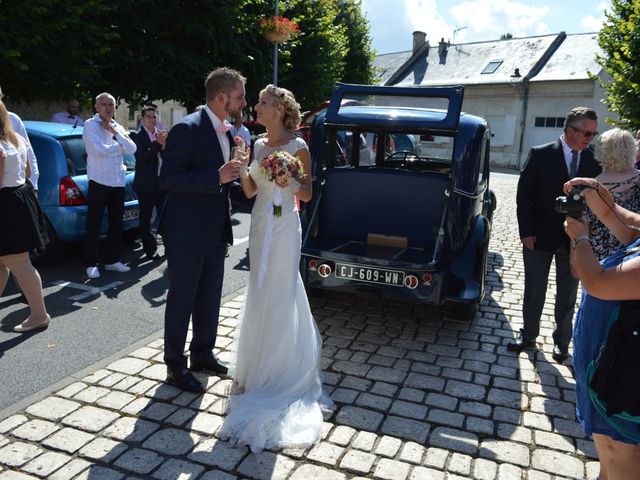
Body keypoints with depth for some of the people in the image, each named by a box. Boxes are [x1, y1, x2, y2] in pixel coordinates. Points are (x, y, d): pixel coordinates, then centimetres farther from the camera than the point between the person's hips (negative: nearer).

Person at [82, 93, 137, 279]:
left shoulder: (118, 127, 13)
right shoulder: (91, 125, -5)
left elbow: (132, 149, 1)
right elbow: (99, 149, -18)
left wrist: (115, 133, -9)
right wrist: (121, 144, -3)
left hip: (118, 182, 6)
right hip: (99, 181, -6)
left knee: (116, 223, 11)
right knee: (94, 225, -1)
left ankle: (112, 260, 21)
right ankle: (91, 264, 7)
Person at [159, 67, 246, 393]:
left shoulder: (226, 131, 10)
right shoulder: (187, 129, -16)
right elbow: (168, 179, -21)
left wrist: (232, 171, 3)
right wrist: (217, 176, -28)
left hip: (215, 230, 8)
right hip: (187, 232, -8)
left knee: (210, 296, 17)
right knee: (182, 299, 5)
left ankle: (202, 354, 35)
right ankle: (175, 366, 21)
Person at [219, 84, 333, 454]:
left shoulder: (298, 146, -9)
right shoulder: (259, 144, 10)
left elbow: (307, 195, -7)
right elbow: (249, 190, 9)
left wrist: (290, 182, -25)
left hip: (284, 227, -6)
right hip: (260, 224, 7)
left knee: (279, 295, 0)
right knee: (261, 292, 14)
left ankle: (281, 370, 16)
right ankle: (262, 362, 34)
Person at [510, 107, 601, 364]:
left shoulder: (594, 161, -1)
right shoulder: (540, 155, -7)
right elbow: (523, 195, -6)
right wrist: (526, 232, -10)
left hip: (576, 239, 2)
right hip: (540, 237, -2)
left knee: (567, 295, 13)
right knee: (533, 291, 11)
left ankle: (561, 341, 30)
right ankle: (528, 335, 29)